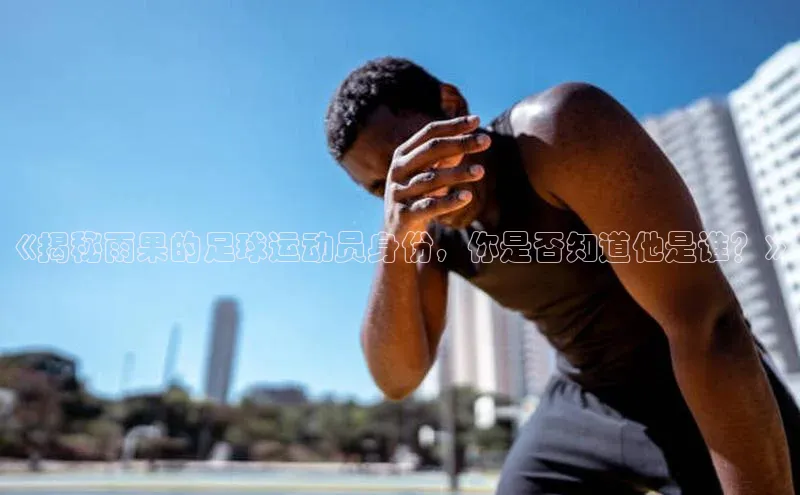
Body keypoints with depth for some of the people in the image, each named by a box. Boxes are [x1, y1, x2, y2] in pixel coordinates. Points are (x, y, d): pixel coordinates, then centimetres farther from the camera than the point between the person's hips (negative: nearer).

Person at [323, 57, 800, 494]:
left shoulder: (561, 127, -26)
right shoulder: (427, 226, -6)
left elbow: (708, 327, -30)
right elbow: (398, 379, -16)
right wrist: (398, 240, -32)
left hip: (717, 393, -4)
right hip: (583, 401, 5)